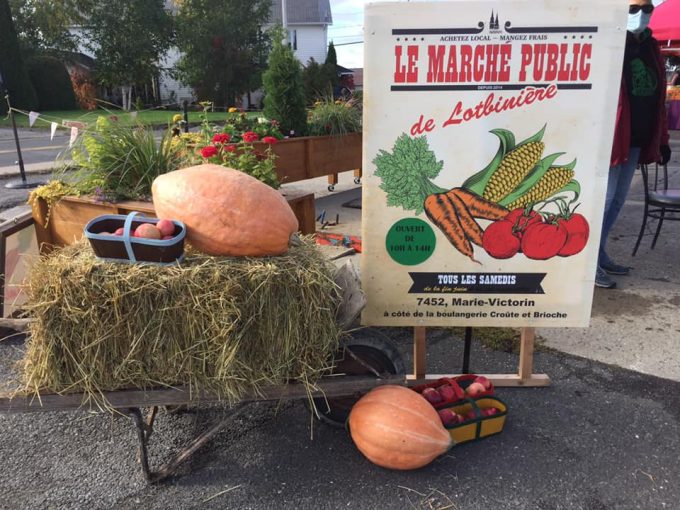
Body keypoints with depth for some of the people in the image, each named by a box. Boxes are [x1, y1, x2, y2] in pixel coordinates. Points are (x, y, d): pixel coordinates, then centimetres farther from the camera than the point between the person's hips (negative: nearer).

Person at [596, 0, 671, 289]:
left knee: (617, 201, 12)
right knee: (603, 201, -5)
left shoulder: (651, 47, 15)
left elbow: (658, 98, 18)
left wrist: (662, 139, 15)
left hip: (637, 141, 8)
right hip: (611, 138, -8)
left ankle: (600, 254, 23)